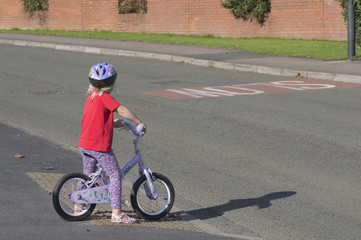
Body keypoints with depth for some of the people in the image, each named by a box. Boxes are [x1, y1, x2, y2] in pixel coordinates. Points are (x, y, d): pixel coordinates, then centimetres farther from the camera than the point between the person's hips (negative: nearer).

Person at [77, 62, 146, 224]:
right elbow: (121, 110, -23)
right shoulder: (104, 97, -14)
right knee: (115, 175, -3)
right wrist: (139, 122, -15)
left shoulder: (91, 96, 12)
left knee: (88, 175, 24)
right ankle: (117, 213, -5)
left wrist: (113, 124, 17)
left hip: (85, 144, 9)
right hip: (100, 147, -9)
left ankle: (79, 205, 36)